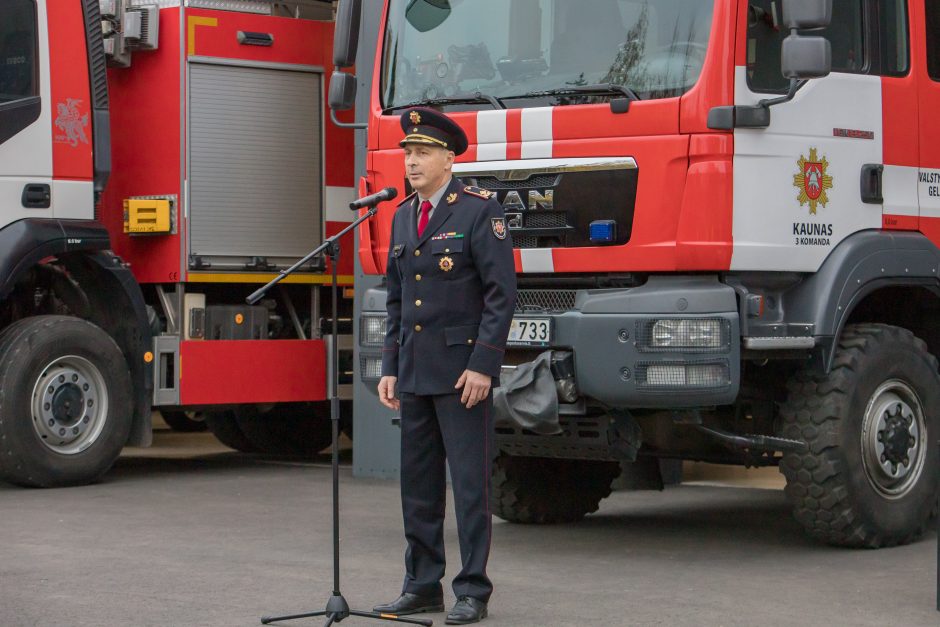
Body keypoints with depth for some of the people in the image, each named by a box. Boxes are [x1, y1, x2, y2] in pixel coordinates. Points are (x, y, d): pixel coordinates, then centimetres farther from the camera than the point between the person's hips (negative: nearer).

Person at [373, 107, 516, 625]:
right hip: (414, 372, 7)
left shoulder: (479, 210, -7)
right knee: (418, 482, 10)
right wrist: (390, 367, 12)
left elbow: (502, 292, -11)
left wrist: (483, 365, -16)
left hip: (462, 370, -7)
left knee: (469, 482, -3)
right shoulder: (403, 216, 14)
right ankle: (422, 585, 18)